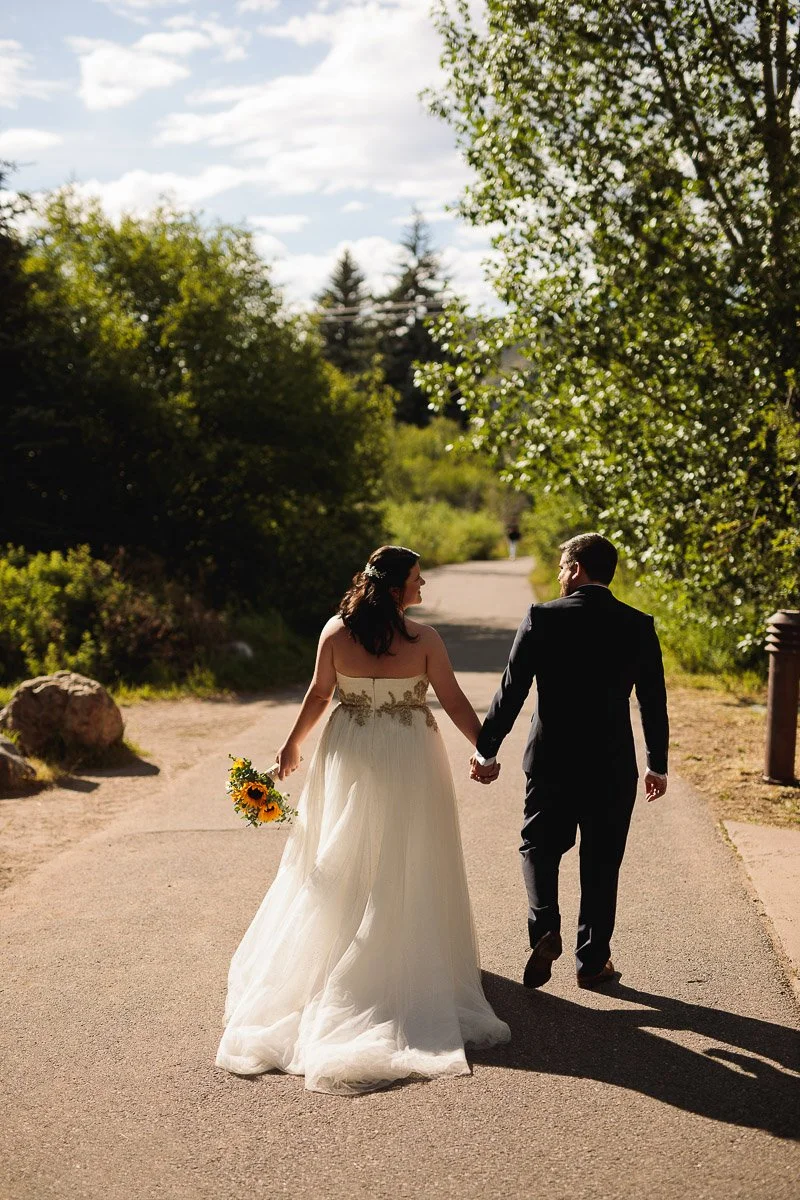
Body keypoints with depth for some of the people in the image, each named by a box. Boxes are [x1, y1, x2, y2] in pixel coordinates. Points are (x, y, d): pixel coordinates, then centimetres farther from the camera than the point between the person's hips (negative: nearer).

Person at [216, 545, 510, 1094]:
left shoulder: (335, 631, -8)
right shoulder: (423, 637, -14)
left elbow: (319, 694, -1)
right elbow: (454, 701, -9)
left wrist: (293, 744, 13)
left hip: (351, 757, 3)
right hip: (409, 759, -2)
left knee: (346, 861, 17)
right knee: (407, 866, 11)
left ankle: (332, 962, 29)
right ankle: (411, 962, 20)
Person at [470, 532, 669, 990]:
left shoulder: (542, 618, -9)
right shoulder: (639, 626, -3)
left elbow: (511, 691, -8)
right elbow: (654, 702, 1)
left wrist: (486, 750, 2)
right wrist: (658, 765, 13)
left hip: (551, 762, -1)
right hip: (613, 767, 1)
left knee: (540, 847, 18)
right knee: (601, 865, 12)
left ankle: (545, 927, -3)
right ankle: (593, 961, 19)